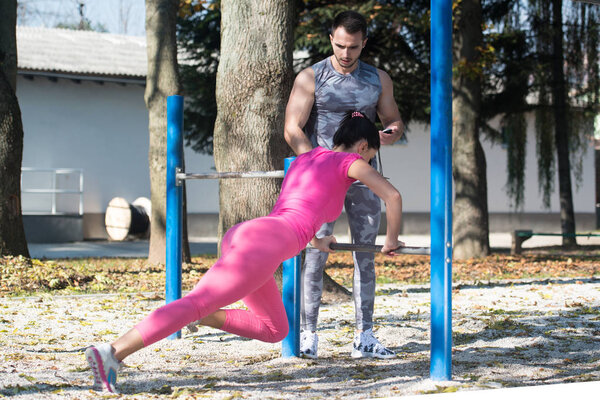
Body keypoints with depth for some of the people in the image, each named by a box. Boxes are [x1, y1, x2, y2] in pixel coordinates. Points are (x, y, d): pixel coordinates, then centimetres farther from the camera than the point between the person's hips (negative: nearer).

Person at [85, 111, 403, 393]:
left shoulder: (303, 159, 32)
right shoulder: (350, 161, 11)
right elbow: (393, 196, 5)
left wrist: (314, 241, 57)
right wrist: (391, 240, 19)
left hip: (241, 233, 9)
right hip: (266, 244, -9)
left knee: (274, 331, 16)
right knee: (196, 303, -18)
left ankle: (195, 314, 2)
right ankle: (112, 353, -29)